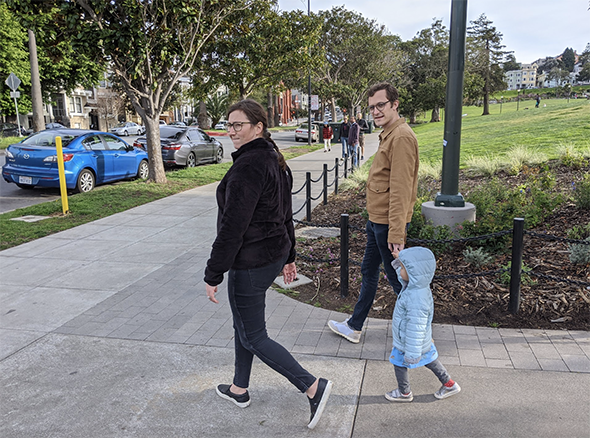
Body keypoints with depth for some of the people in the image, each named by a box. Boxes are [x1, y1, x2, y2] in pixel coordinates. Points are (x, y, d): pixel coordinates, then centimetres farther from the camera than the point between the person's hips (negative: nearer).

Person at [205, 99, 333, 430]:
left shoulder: (248, 167, -23)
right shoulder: (276, 161, 8)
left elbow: (232, 227, -25)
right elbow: (286, 214, 15)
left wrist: (213, 275, -18)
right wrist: (288, 256, 22)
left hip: (250, 263, -10)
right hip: (275, 253, 10)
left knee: (253, 337, 4)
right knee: (243, 323, 23)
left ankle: (313, 387, 6)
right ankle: (239, 389, 39)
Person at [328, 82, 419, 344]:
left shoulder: (401, 137, -18)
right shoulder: (388, 134, 14)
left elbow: (401, 190, -24)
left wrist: (396, 233, -25)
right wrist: (376, 220, 19)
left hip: (388, 223, -10)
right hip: (376, 219, 10)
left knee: (396, 277, 2)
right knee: (368, 272, 18)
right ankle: (354, 327, 32)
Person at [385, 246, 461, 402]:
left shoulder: (416, 300, -40)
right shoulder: (415, 284, -12)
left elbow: (415, 329, -33)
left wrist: (412, 353, -24)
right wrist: (402, 260, 13)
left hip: (408, 342, -9)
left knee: (399, 363, 16)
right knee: (429, 359, 27)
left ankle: (404, 392, 40)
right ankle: (449, 384, 44)